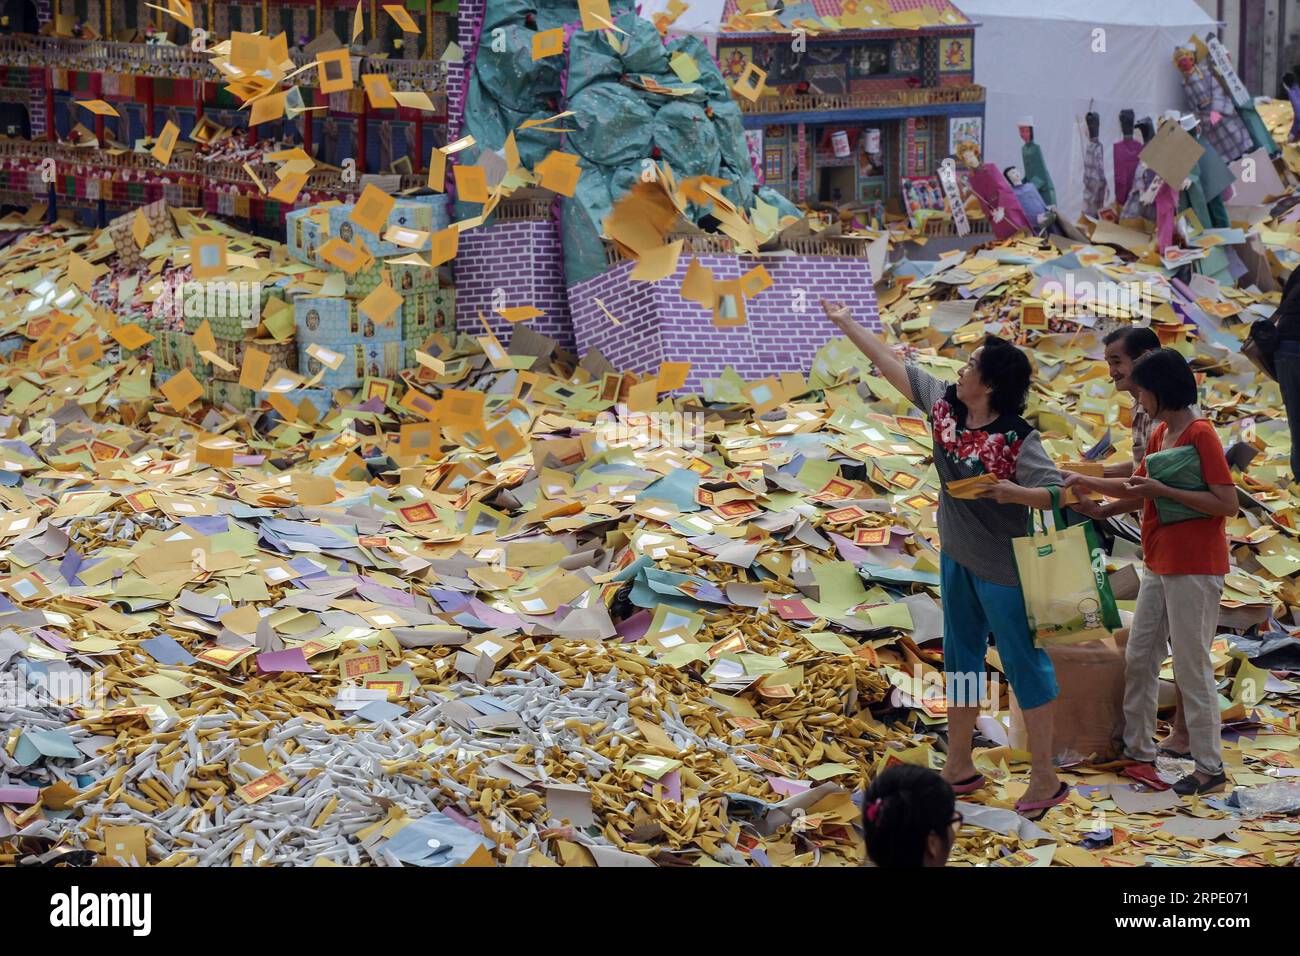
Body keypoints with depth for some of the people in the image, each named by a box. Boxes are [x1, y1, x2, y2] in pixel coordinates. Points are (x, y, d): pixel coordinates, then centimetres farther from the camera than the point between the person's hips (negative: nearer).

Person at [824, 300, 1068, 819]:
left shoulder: (1017, 439, -23)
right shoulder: (945, 406, -3)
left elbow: (1058, 492, -25)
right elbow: (894, 366, 6)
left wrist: (1013, 493, -41)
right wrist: (847, 323, 11)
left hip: (1003, 568, -8)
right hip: (957, 559, 8)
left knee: (1024, 663, 1)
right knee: (960, 658, 17)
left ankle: (1045, 777, 10)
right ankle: (959, 767, 31)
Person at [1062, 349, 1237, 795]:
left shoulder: (1201, 434, -16)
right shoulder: (1160, 433, 11)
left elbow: (1227, 503, -21)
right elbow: (1136, 486, 24)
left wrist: (1162, 490, -22)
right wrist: (1080, 481, 19)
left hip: (1194, 570, -9)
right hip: (1159, 568, 9)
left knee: (1192, 669, -3)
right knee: (1138, 659, 14)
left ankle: (1209, 768, 5)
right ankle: (1139, 750, 24)